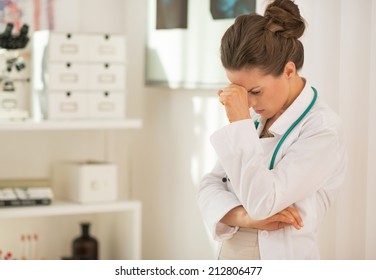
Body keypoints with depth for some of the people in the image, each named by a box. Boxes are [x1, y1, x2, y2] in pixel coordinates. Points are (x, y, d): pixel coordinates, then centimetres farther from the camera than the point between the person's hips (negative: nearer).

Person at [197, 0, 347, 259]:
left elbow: (262, 202, -24)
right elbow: (210, 185, 0)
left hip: (280, 259, -6)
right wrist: (243, 216, -18)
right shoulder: (254, 118, 3)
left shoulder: (324, 129, -18)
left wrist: (240, 122, -23)